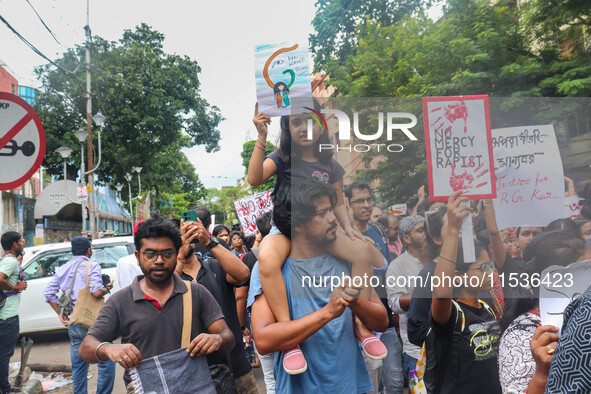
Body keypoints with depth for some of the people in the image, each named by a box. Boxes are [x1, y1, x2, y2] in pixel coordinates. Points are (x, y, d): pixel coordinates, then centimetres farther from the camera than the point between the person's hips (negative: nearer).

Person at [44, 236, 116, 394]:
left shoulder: (63, 269, 11)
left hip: (73, 322, 7)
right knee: (106, 361, 3)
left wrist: (60, 314, 13)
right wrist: (108, 288, -1)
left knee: (78, 365, 15)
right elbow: (97, 292, -21)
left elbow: (48, 292, 10)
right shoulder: (91, 266, -9)